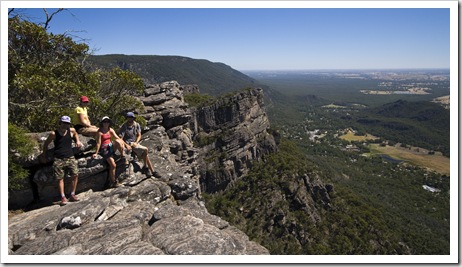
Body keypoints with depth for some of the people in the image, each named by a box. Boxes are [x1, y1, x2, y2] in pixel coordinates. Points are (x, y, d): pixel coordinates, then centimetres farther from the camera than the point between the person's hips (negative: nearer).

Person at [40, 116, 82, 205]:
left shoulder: (71, 130, 2)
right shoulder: (53, 134, -4)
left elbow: (75, 134, 29)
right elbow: (46, 144, 11)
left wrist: (77, 141, 12)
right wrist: (44, 155, 15)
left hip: (70, 157, 2)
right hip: (59, 159, -2)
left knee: (75, 175, -5)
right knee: (60, 178, -1)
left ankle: (72, 195, 6)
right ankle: (63, 197, 7)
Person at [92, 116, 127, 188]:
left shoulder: (110, 130, 7)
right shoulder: (100, 132, -11)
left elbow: (117, 138, 0)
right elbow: (98, 143, -13)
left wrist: (123, 144, -16)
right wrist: (96, 153, -14)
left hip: (111, 147, 5)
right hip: (104, 149, -5)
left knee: (117, 141, -29)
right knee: (113, 165, -13)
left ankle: (123, 156, -13)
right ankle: (113, 182, 1)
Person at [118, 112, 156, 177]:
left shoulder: (136, 125, 2)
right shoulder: (124, 127, -13)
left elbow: (139, 135, 2)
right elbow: (120, 139, -16)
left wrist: (136, 142, -15)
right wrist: (126, 145, -29)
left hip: (135, 143, 6)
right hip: (129, 144, -6)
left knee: (145, 156, -3)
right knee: (145, 150, -22)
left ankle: (152, 171, 5)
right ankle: (145, 167, -7)